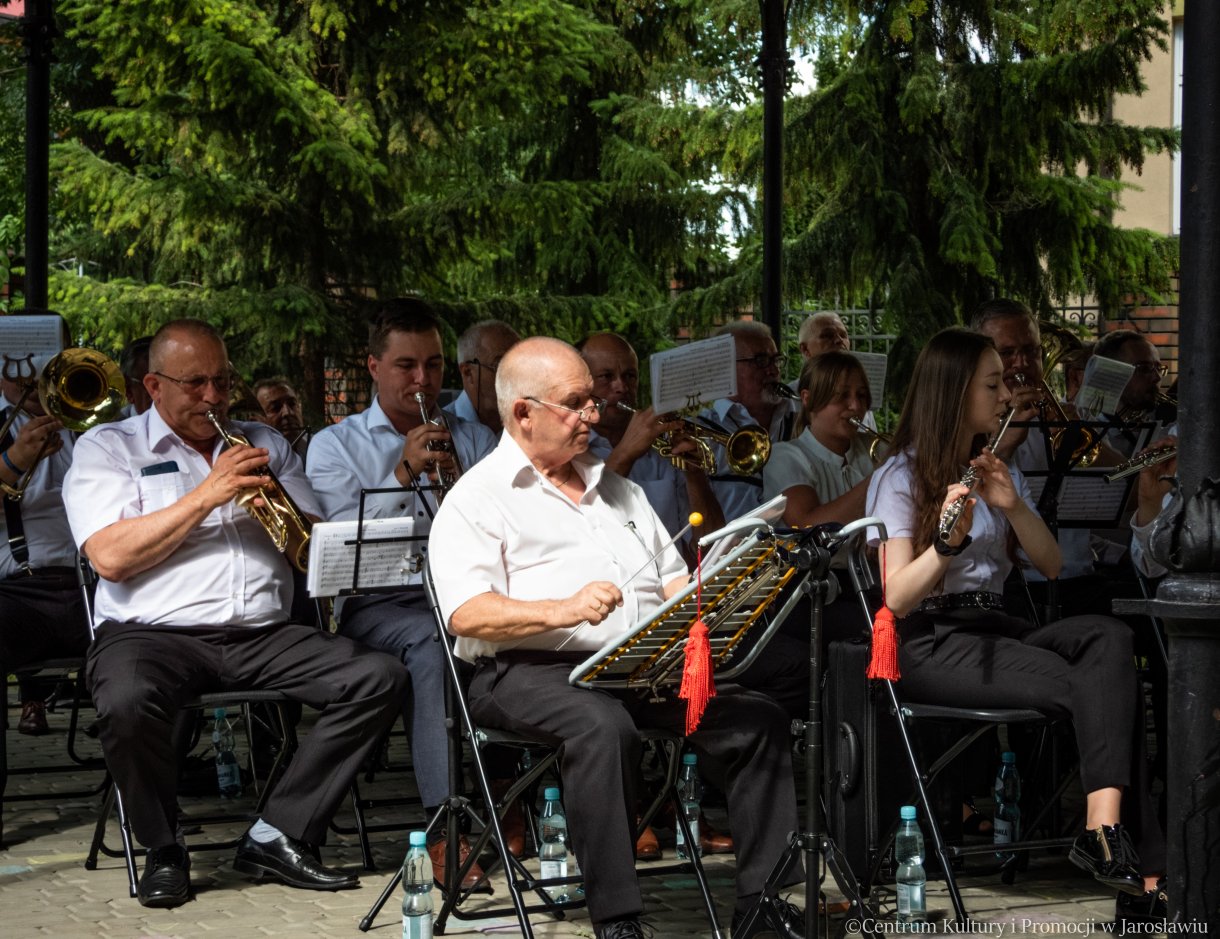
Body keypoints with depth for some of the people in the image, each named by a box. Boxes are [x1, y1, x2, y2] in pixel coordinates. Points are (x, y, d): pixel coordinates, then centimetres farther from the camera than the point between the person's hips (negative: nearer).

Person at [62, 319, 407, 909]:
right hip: (154, 633, -4)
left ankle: (277, 837, -13)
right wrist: (208, 493, -11)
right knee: (127, 701, -38)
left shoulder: (263, 444, 22)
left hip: (263, 636, 5)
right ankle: (163, 850, -10)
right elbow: (110, 556, -10)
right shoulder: (109, 449, 7)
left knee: (379, 678, -18)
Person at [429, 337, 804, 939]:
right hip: (530, 668, -6)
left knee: (756, 717, -14)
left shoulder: (615, 488, 26)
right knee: (603, 725, -38)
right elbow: (465, 614, -12)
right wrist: (562, 611, -26)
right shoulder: (478, 498, 2)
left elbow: (675, 582, 27)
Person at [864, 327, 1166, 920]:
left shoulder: (998, 470, 18)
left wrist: (1012, 505, -9)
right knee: (1095, 686, -29)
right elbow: (896, 597, -13)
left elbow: (1050, 566, 8)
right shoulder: (899, 479, -2)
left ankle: (1106, 830, -37)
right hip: (929, 643, -6)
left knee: (1107, 637, -28)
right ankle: (1141, 854, -28)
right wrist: (946, 542, -30)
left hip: (994, 627, 6)